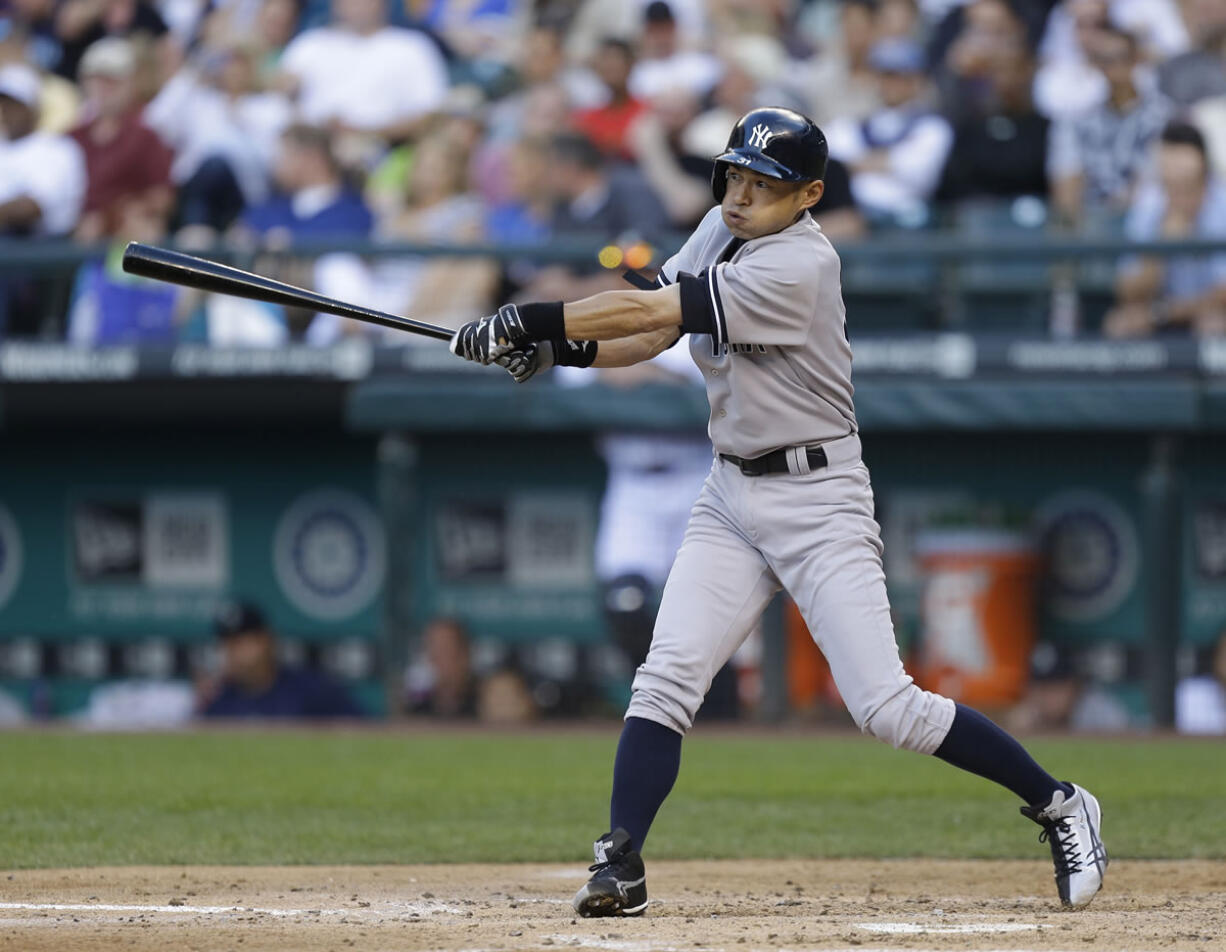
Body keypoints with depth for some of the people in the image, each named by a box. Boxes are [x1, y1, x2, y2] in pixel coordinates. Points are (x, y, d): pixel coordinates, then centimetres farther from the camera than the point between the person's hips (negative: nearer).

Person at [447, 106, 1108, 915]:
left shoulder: (799, 267, -22)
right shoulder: (722, 231, 4)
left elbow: (649, 313, -25)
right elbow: (652, 335, 6)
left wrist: (531, 320, -23)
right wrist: (564, 349, -13)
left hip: (819, 501, -7)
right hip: (731, 499, 7)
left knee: (888, 708, -11)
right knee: (666, 680, -10)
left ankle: (1057, 805, 5)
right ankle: (620, 867, -10)